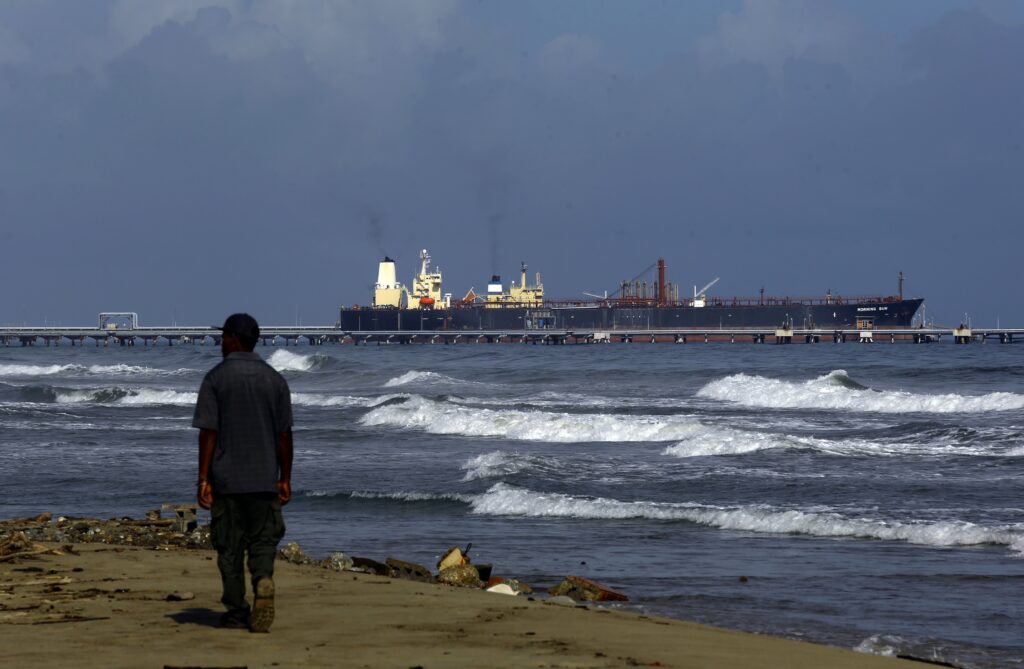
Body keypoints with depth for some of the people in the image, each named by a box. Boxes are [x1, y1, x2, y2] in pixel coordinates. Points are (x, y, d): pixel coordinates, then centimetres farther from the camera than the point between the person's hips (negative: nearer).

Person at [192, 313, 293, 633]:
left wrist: (204, 480, -6)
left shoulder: (216, 378, -5)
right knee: (263, 541, 7)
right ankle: (263, 580, -22)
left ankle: (237, 612, 10)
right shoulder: (275, 379, 4)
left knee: (230, 546, 7)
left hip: (226, 478, -2)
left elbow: (208, 432, -8)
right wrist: (285, 479, 12)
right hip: (265, 479, 2)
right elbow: (284, 434, 5)